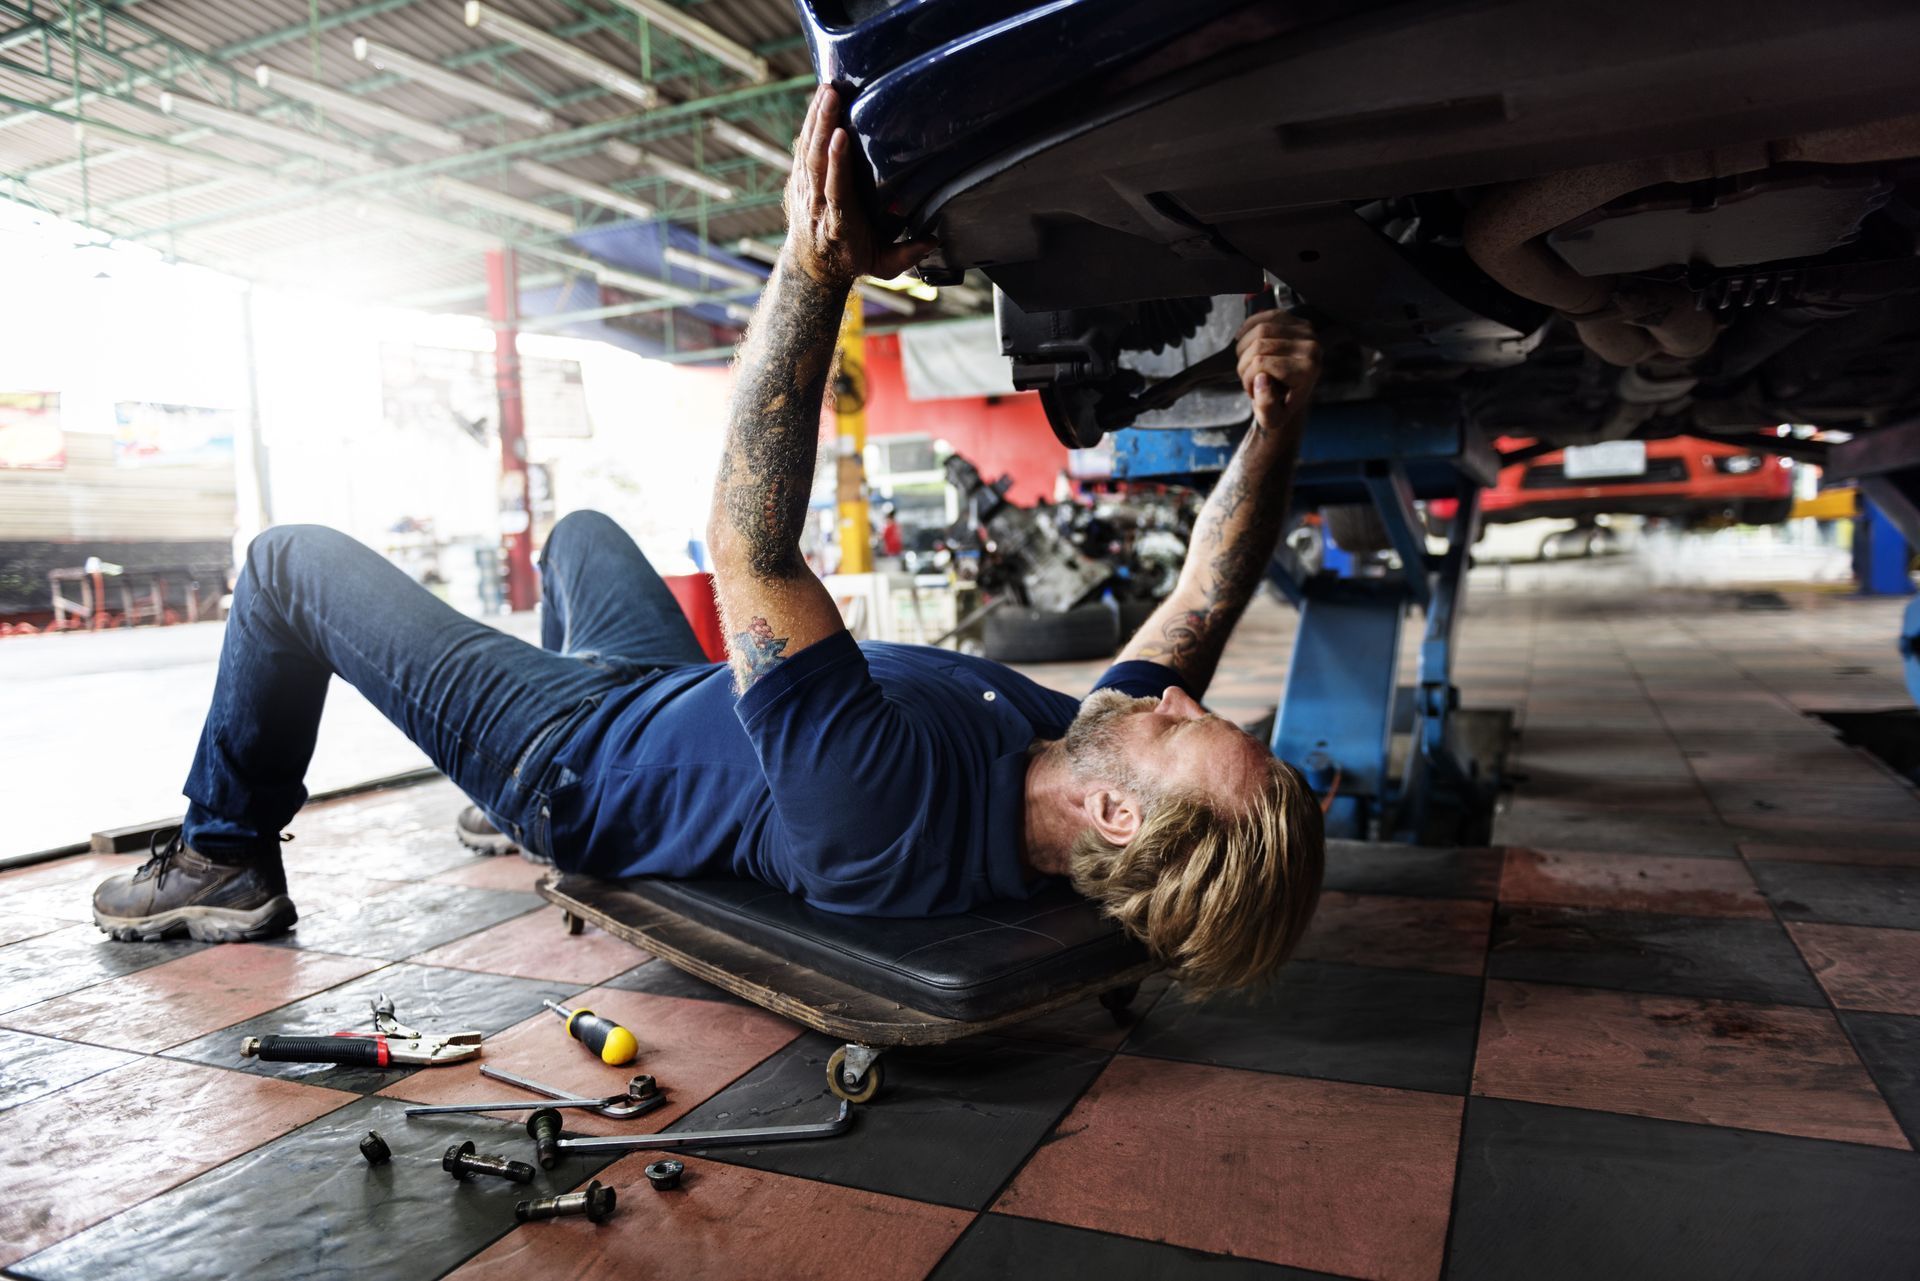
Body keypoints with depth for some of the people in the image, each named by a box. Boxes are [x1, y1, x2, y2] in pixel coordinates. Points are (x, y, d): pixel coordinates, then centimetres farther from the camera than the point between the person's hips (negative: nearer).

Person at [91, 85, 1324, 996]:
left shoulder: (893, 813, -46)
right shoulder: (1091, 761, -24)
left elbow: (751, 548, -48)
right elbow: (1208, 599, -10)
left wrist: (814, 271, -49)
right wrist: (1277, 422, -17)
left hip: (569, 749, -7)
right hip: (675, 701, 7)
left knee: (292, 558, 2)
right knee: (581, 529, 31)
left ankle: (225, 858, 24)